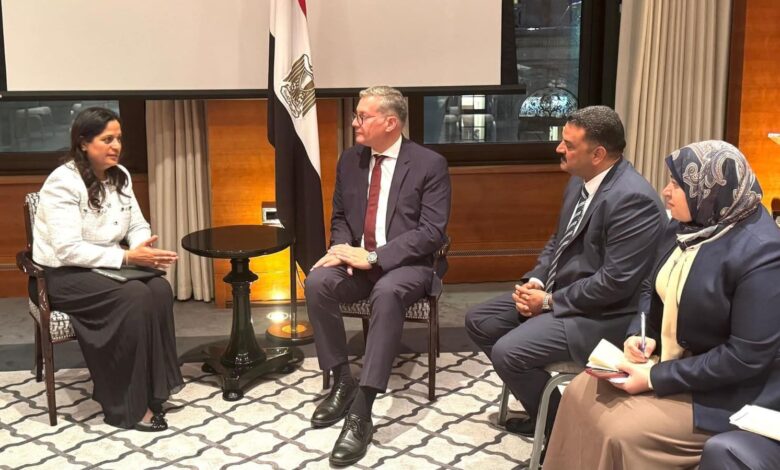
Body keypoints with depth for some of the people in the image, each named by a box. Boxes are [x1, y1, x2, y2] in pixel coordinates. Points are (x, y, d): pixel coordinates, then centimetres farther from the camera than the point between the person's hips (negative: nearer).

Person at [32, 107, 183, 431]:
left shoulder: (120, 176, 4)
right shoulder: (63, 183, -19)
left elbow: (138, 225, 7)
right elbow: (68, 250, -26)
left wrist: (144, 248, -16)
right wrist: (127, 257, -29)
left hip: (105, 267, 7)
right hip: (63, 274, -7)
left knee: (159, 289, -22)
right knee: (134, 297, -30)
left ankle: (153, 389, -12)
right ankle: (128, 407, -19)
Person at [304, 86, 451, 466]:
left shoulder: (429, 164, -8)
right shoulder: (349, 160, 8)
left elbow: (432, 232, -15)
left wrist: (374, 256, -23)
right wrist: (342, 248, -8)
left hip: (405, 264, -5)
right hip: (357, 258, 5)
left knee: (387, 293, -38)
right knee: (317, 282, -26)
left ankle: (361, 411, -36)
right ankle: (342, 382, -10)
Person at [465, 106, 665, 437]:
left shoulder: (633, 198, -25)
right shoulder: (580, 180, 5)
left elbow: (616, 282, -26)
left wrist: (550, 301, -18)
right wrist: (534, 281, -2)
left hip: (601, 313, -10)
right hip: (556, 291, 10)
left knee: (507, 351, -23)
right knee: (478, 321, 8)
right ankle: (541, 405, 20)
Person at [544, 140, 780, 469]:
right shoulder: (684, 227, 1)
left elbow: (747, 357, -26)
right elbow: (653, 289, 15)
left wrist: (656, 378, -23)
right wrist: (640, 334, -7)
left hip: (727, 391, -8)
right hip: (667, 358, 8)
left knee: (621, 432, -20)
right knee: (581, 394, -1)